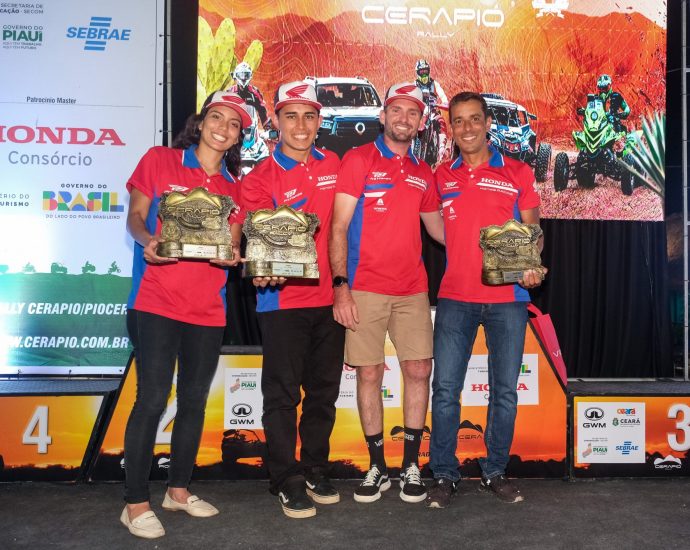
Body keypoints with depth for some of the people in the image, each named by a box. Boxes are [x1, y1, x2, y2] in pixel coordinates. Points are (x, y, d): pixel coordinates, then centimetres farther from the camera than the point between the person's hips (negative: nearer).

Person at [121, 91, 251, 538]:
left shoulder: (234, 185, 13)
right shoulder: (159, 160, 4)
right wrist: (148, 241, -18)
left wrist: (232, 255, -11)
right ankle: (136, 503, 5)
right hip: (158, 301, -4)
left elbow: (233, 241, 12)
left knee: (194, 400, 11)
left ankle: (179, 489, 27)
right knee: (152, 398, -7)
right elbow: (135, 216, 2)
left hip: (208, 308, 5)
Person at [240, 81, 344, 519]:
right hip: (283, 299, -4)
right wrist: (265, 271, -30)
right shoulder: (260, 179, -5)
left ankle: (316, 470, 30)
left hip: (329, 296, 5)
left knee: (324, 390, 14)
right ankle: (288, 481, 17)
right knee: (283, 394, 2)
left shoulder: (333, 165, 8)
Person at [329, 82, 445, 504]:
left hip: (412, 288, 4)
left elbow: (438, 229, 23)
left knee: (419, 370, 2)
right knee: (370, 374, 1)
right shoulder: (358, 160, 0)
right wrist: (341, 284, -13)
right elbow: (339, 227, -5)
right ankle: (378, 465, 16)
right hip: (365, 288, -4)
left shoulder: (423, 173, 14)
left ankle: (412, 465, 16)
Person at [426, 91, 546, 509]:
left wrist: (531, 267, -11)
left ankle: (495, 471, 22)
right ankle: (444, 474, 13)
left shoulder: (518, 173, 6)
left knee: (505, 390, 6)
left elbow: (532, 231, 7)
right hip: (456, 296, 1)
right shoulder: (441, 176, 10)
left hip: (507, 297, 0)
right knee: (445, 389, -1)